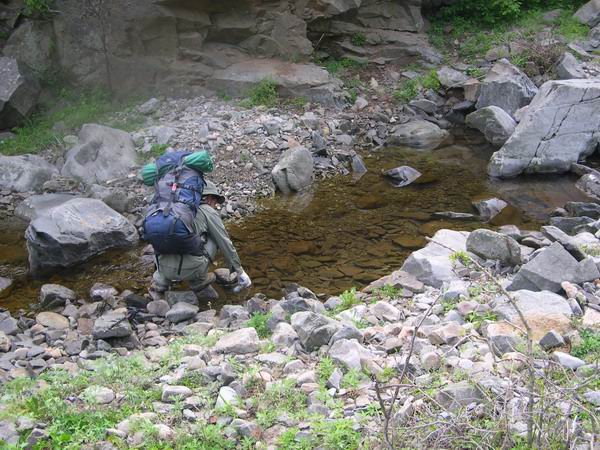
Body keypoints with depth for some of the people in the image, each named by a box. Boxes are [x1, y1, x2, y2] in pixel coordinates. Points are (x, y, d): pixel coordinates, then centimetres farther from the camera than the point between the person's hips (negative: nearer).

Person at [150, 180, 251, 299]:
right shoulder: (210, 212, 8)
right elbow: (226, 244, 11)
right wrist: (240, 272, 22)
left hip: (164, 268, 5)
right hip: (190, 268, -5)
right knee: (215, 238, 20)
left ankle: (160, 282, 18)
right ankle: (198, 282, 18)